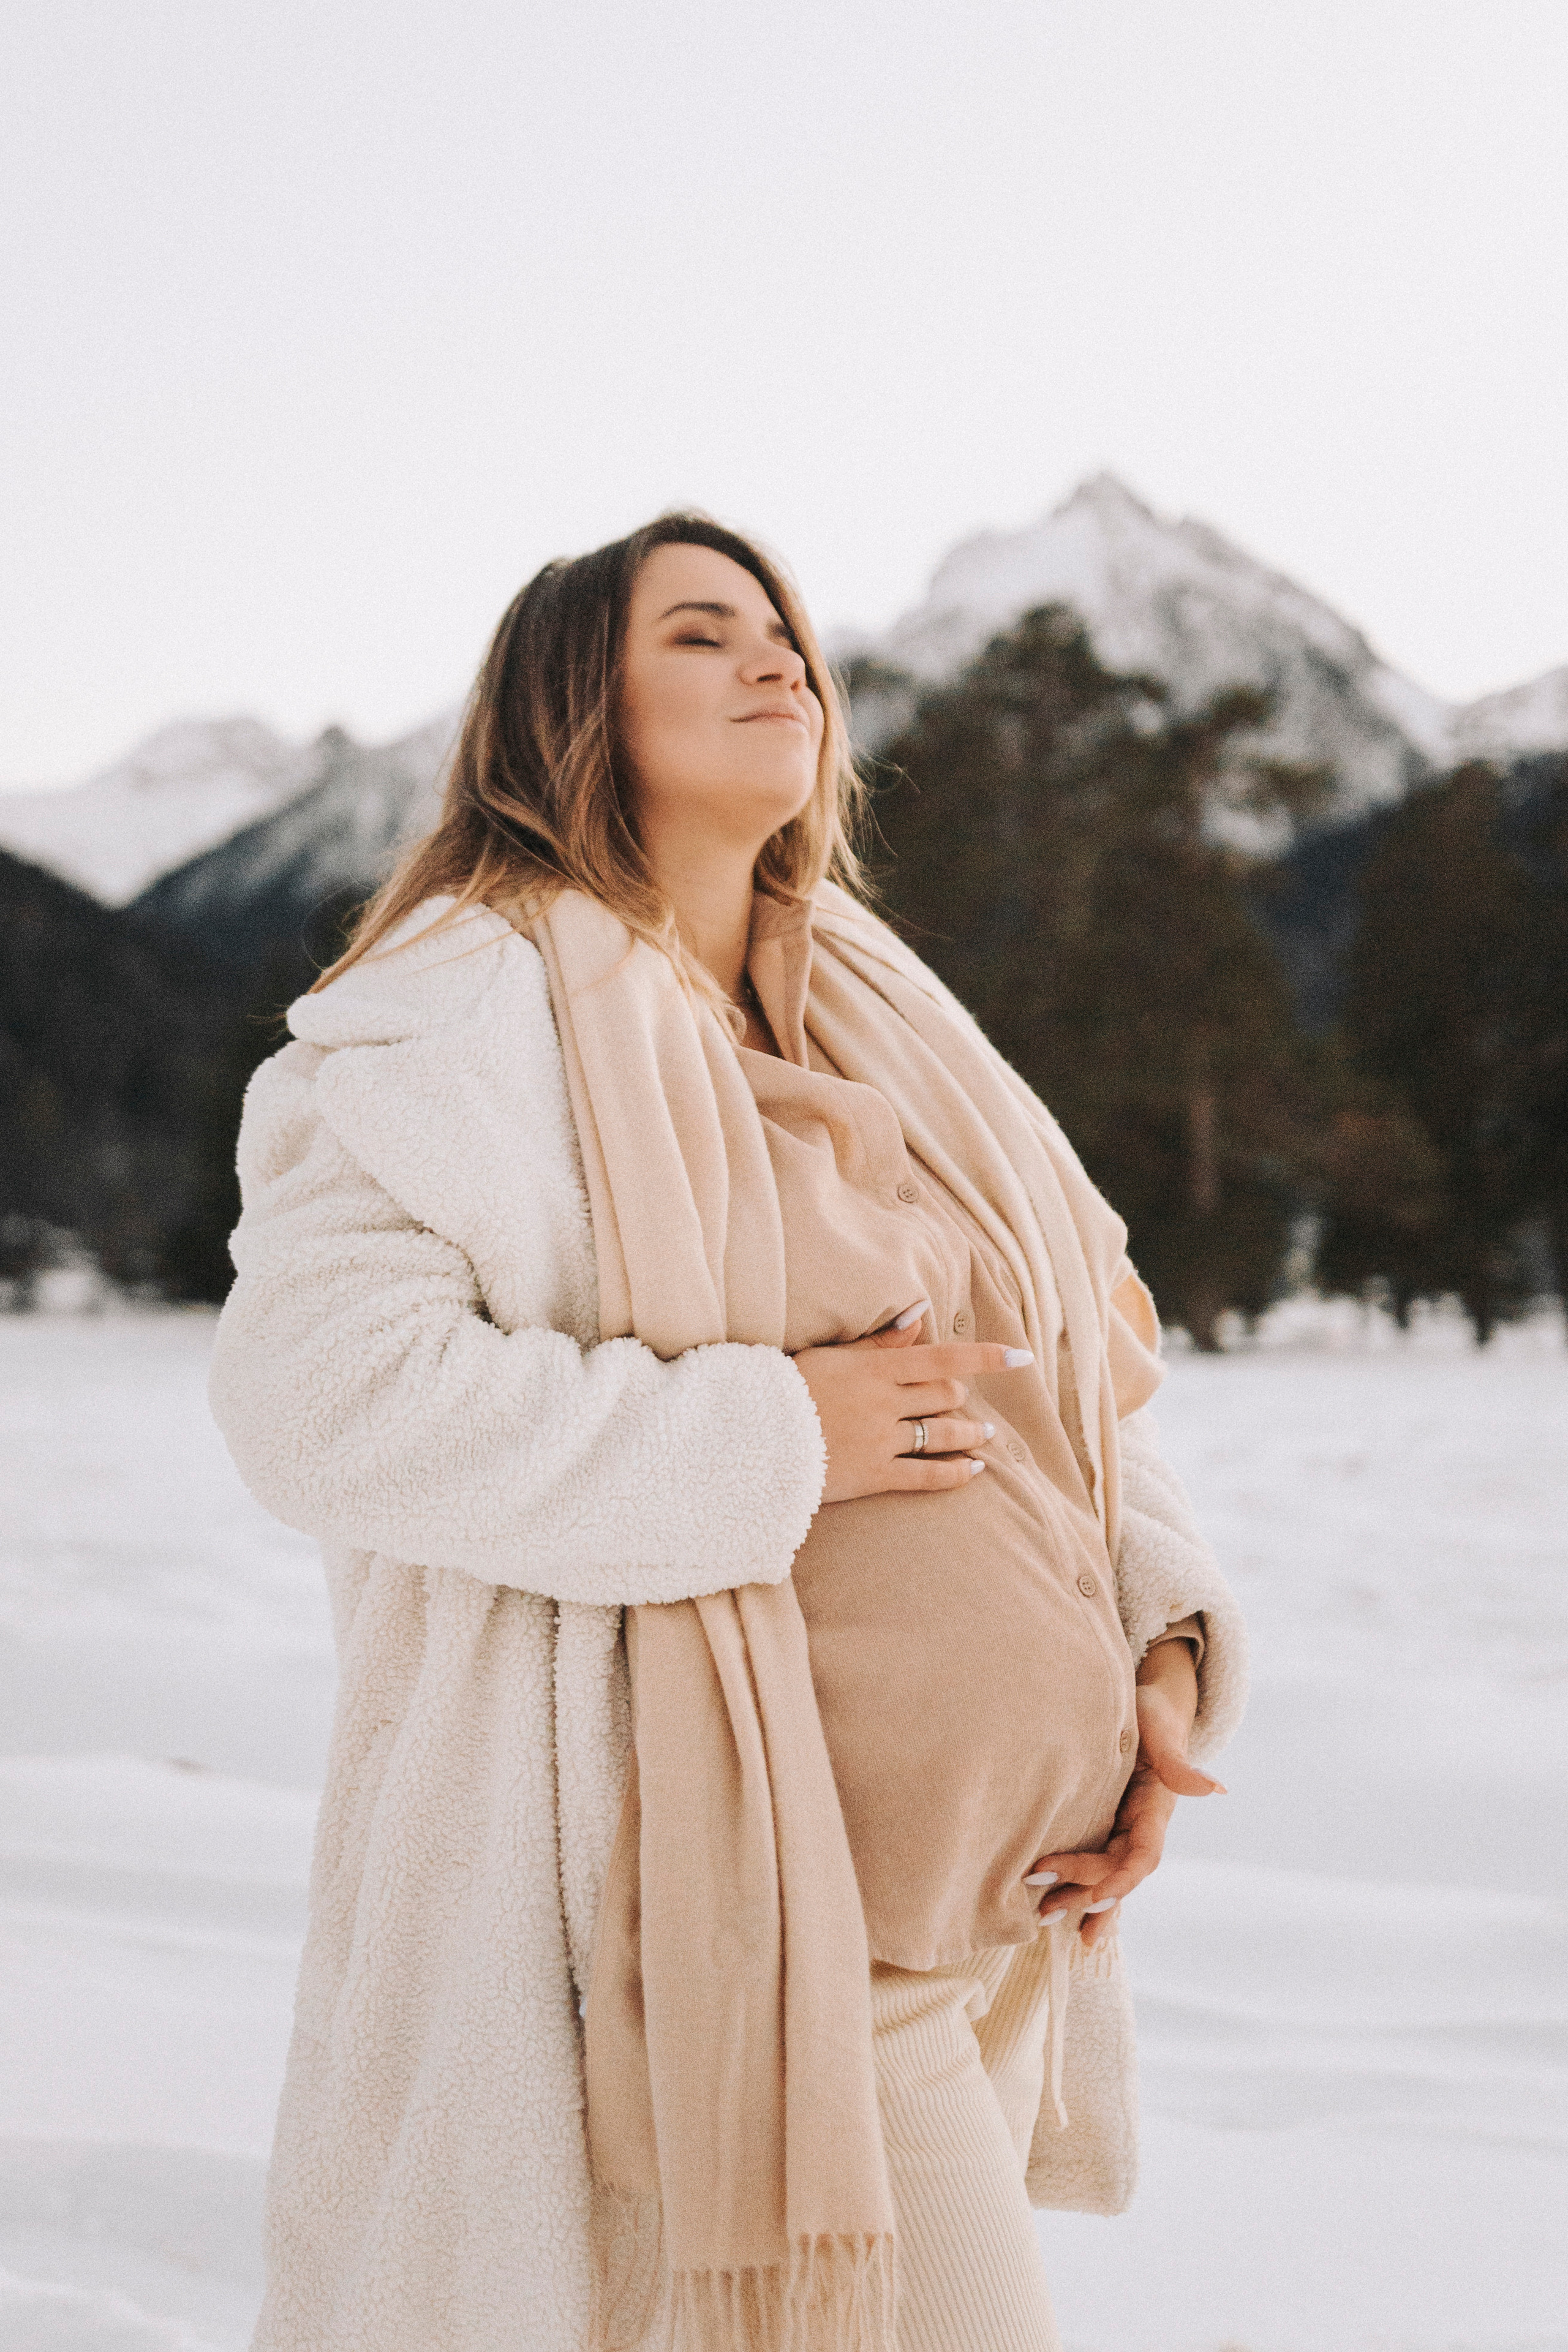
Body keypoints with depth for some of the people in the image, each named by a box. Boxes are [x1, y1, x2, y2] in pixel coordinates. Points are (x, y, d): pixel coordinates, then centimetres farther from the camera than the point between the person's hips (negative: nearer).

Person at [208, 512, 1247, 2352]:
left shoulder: (883, 1019, 15)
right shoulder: (476, 1012, -9)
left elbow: (1075, 1370, 18)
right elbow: (320, 1388, -21)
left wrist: (1164, 1638, 2)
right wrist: (767, 1442, -19)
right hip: (742, 1910, -8)